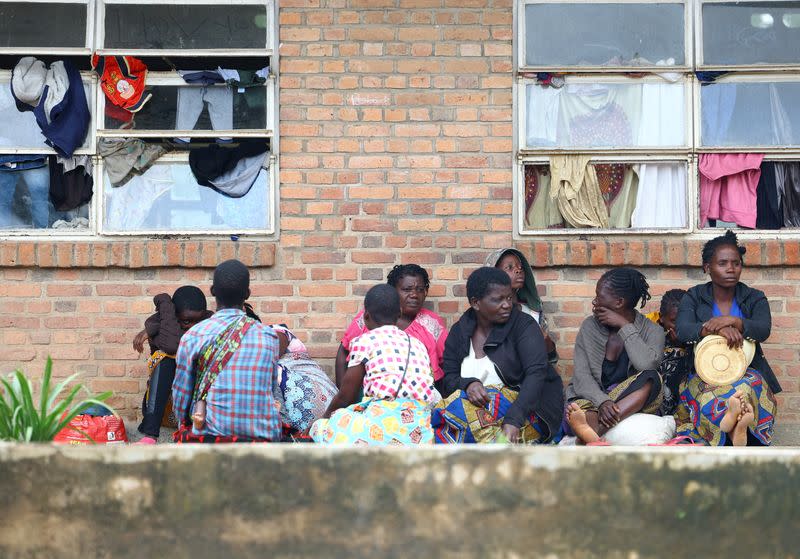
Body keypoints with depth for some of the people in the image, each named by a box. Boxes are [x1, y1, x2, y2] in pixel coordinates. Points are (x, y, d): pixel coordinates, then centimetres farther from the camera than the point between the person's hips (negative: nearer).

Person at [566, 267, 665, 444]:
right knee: (574, 412, -33)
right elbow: (581, 375, -5)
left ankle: (595, 426, -45)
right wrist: (602, 402, -24)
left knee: (651, 378, -33)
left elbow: (647, 365, -20)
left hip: (633, 403, -1)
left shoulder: (652, 331, 2)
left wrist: (625, 326, -13)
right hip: (592, 400, 1)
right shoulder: (589, 326, 6)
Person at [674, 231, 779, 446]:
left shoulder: (755, 298, 11)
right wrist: (718, 330, -29)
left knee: (747, 388, -37)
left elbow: (763, 330, -10)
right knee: (708, 394, -38)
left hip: (747, 372, 1)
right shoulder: (694, 297, 9)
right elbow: (682, 331, -11)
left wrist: (732, 321, -28)